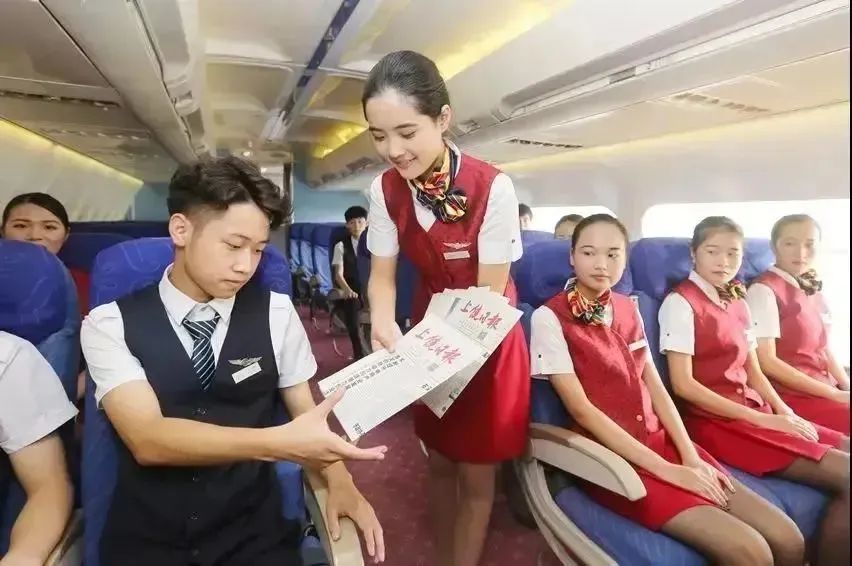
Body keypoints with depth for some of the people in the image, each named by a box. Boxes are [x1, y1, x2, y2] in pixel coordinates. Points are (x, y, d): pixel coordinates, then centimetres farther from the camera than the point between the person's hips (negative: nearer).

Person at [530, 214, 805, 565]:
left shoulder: (628, 309, 8)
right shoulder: (549, 317, -13)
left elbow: (655, 387, 8)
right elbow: (581, 408, -16)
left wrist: (691, 457, -5)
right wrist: (667, 470, -16)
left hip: (660, 441, 6)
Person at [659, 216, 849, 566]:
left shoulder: (737, 303, 14)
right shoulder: (680, 302, -10)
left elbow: (753, 372, 16)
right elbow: (683, 384, -15)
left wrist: (786, 413, -2)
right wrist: (762, 418, -14)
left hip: (755, 411, 8)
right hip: (715, 421, -8)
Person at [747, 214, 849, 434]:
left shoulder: (812, 290, 10)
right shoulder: (764, 290, -14)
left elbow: (822, 348, 15)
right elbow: (766, 361, -17)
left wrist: (846, 387, 1)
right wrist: (833, 394, -13)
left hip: (827, 391, 8)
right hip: (793, 397, -8)